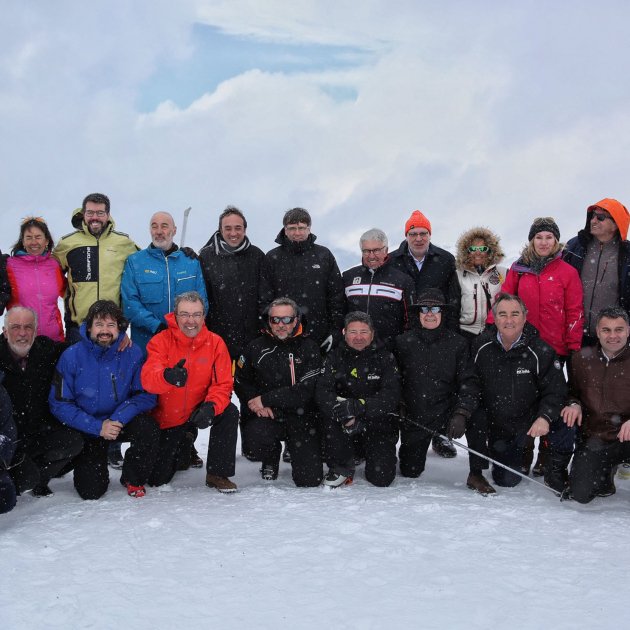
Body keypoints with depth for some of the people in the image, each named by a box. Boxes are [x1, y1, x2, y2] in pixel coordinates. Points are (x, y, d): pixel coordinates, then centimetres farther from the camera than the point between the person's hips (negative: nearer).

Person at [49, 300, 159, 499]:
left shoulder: (133, 353, -11)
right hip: (86, 429, -1)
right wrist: (98, 427, -21)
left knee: (149, 428, -31)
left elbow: (146, 395, -10)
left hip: (122, 423, 1)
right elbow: (59, 404, -13)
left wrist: (119, 419, -26)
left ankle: (133, 479, -3)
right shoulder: (71, 356, -13)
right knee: (91, 491, -12)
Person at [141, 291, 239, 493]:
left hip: (199, 411, 1)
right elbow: (148, 378, -30)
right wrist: (167, 376, -54)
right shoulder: (160, 341, -15)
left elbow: (223, 384, -13)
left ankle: (218, 474, -11)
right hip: (167, 419, 0)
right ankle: (183, 442, 37)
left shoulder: (215, 343, -10)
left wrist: (211, 406, -35)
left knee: (229, 412, -30)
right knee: (157, 479, 4)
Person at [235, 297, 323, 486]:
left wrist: (266, 399, -16)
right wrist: (255, 403, -9)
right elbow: (241, 381, 11)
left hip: (300, 416, -1)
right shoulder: (256, 348, 6)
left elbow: (305, 391, -13)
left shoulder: (309, 349, -3)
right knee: (255, 438, -34)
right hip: (265, 415, 1)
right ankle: (271, 460, 6)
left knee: (310, 480, -9)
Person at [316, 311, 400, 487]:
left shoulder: (385, 358, -6)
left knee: (382, 478, -12)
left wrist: (358, 406, -32)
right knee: (330, 417, -33)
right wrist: (344, 416, -34)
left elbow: (391, 397, -18)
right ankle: (342, 467, -9)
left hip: (379, 421, -1)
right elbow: (322, 393, -16)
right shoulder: (335, 358, -2)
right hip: (346, 422, 1)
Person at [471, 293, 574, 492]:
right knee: (505, 482, 3)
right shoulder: (481, 347, -8)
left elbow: (555, 391, -16)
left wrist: (545, 417, -32)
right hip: (497, 425, 2)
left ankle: (555, 472, -7)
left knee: (564, 421, -32)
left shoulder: (540, 351, -15)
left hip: (531, 418, -1)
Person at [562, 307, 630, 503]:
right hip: (593, 438, 3)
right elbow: (572, 391, 18)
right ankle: (606, 469, 23)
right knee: (580, 494, -9)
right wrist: (574, 404, -6)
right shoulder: (582, 358, 5)